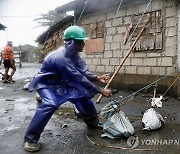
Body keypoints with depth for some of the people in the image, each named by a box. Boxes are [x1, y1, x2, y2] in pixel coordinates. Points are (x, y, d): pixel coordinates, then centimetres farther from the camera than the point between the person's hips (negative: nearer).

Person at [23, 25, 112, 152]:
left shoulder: (74, 54, -8)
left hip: (62, 82, 9)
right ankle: (30, 139, -20)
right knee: (50, 104, -35)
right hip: (47, 84, -8)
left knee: (83, 97, 6)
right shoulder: (61, 57, -36)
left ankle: (93, 123, 30)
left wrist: (98, 77, -22)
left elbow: (83, 72, -4)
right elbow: (80, 79, -35)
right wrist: (101, 91, -31)